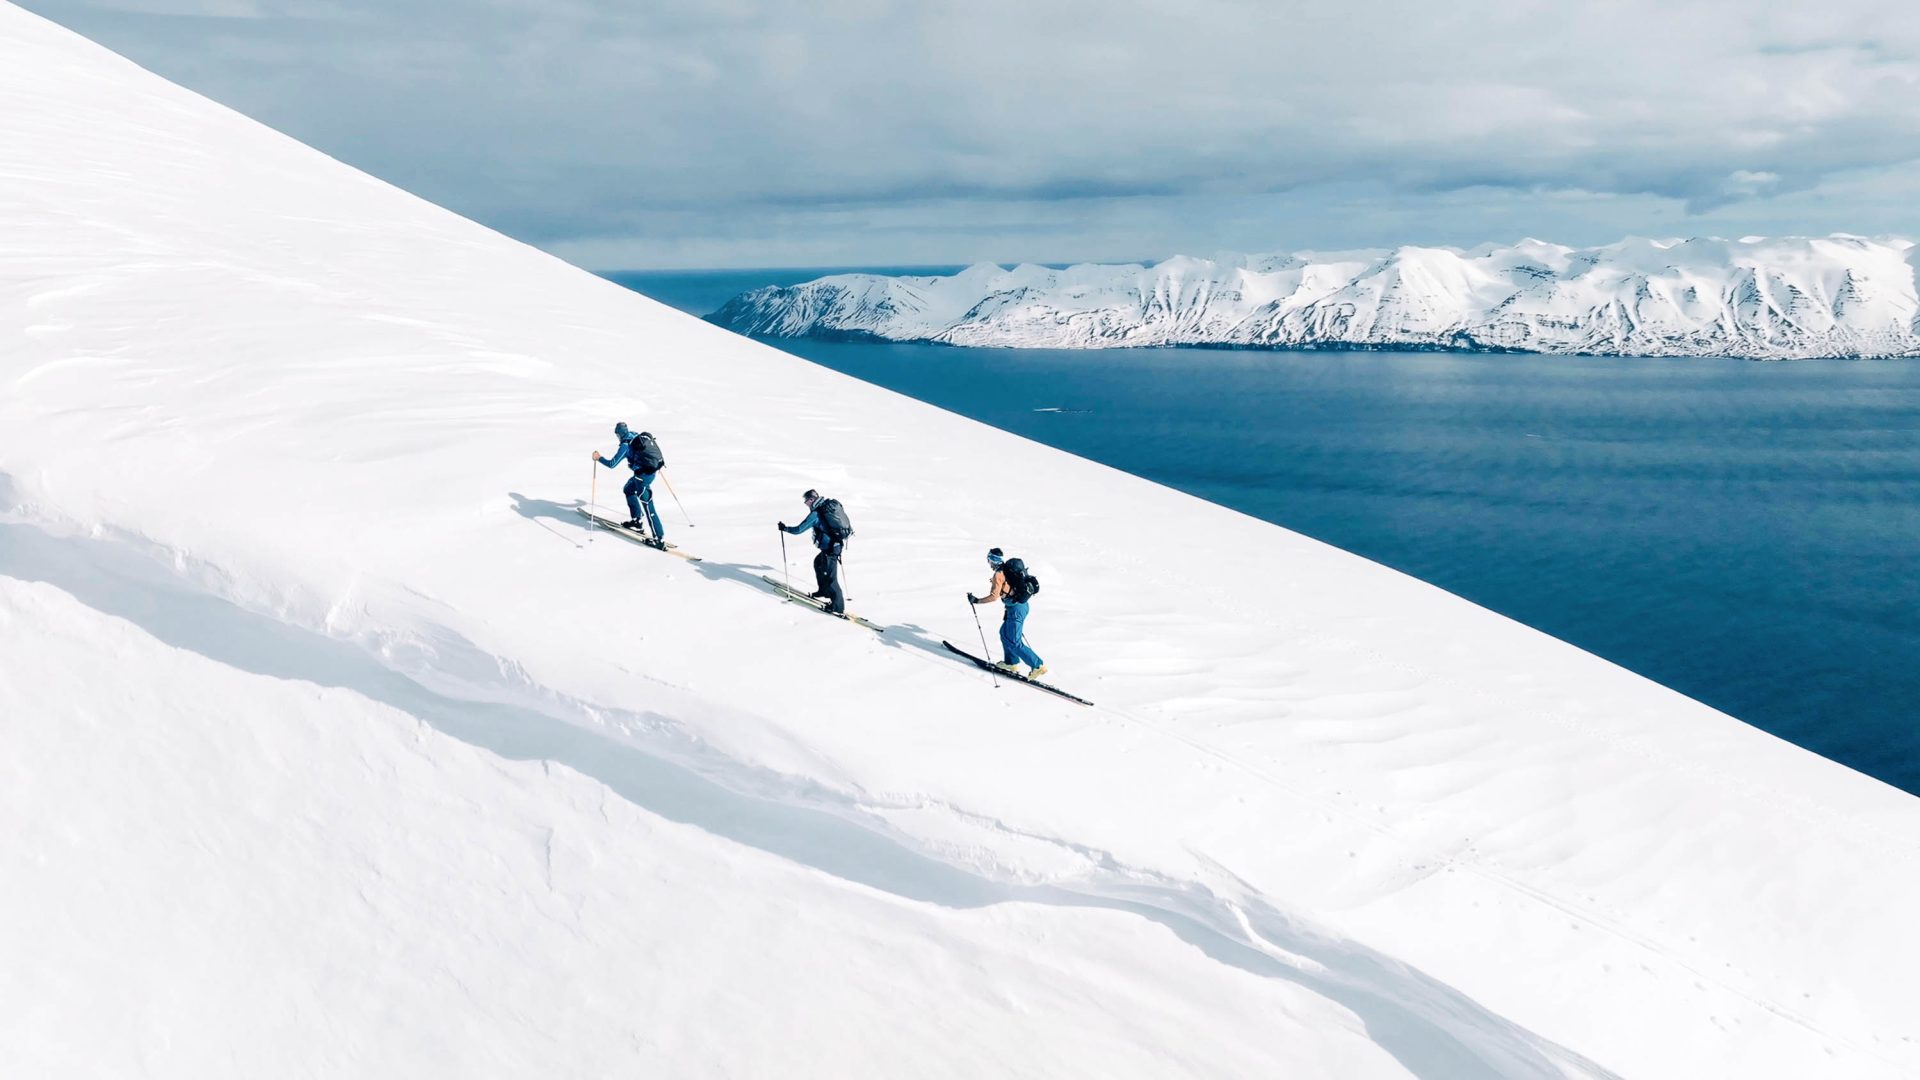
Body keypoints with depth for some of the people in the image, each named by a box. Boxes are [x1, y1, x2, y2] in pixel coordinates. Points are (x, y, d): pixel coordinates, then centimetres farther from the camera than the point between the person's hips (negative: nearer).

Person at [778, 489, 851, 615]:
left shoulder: (815, 514, -15)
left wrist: (785, 528, 7)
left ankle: (838, 606, -1)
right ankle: (823, 591, 38)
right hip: (840, 544, 9)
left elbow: (798, 530, -10)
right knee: (818, 562, 28)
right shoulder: (832, 505, 7)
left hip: (830, 548, -9)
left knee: (829, 576, -3)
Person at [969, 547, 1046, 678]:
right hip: (1022, 605, 9)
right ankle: (1012, 663, 34)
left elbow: (994, 596, -20)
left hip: (1015, 609, -9)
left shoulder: (999, 574, -16)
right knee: (1005, 633, 24)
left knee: (1014, 642, -4)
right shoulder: (1010, 568, 10)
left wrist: (976, 601, -10)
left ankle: (1038, 666, -7)